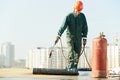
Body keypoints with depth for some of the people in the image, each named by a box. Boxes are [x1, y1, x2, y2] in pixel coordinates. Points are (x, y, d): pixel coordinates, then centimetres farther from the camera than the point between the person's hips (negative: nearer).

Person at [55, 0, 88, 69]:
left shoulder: (82, 16, -1)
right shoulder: (69, 16, -9)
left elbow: (85, 28, 4)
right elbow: (63, 26, -17)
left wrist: (84, 38, -1)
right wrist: (58, 35, -27)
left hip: (78, 38, 3)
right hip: (70, 36, -3)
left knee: (77, 53, 2)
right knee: (71, 52, -14)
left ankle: (74, 67, 12)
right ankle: (70, 67, -18)